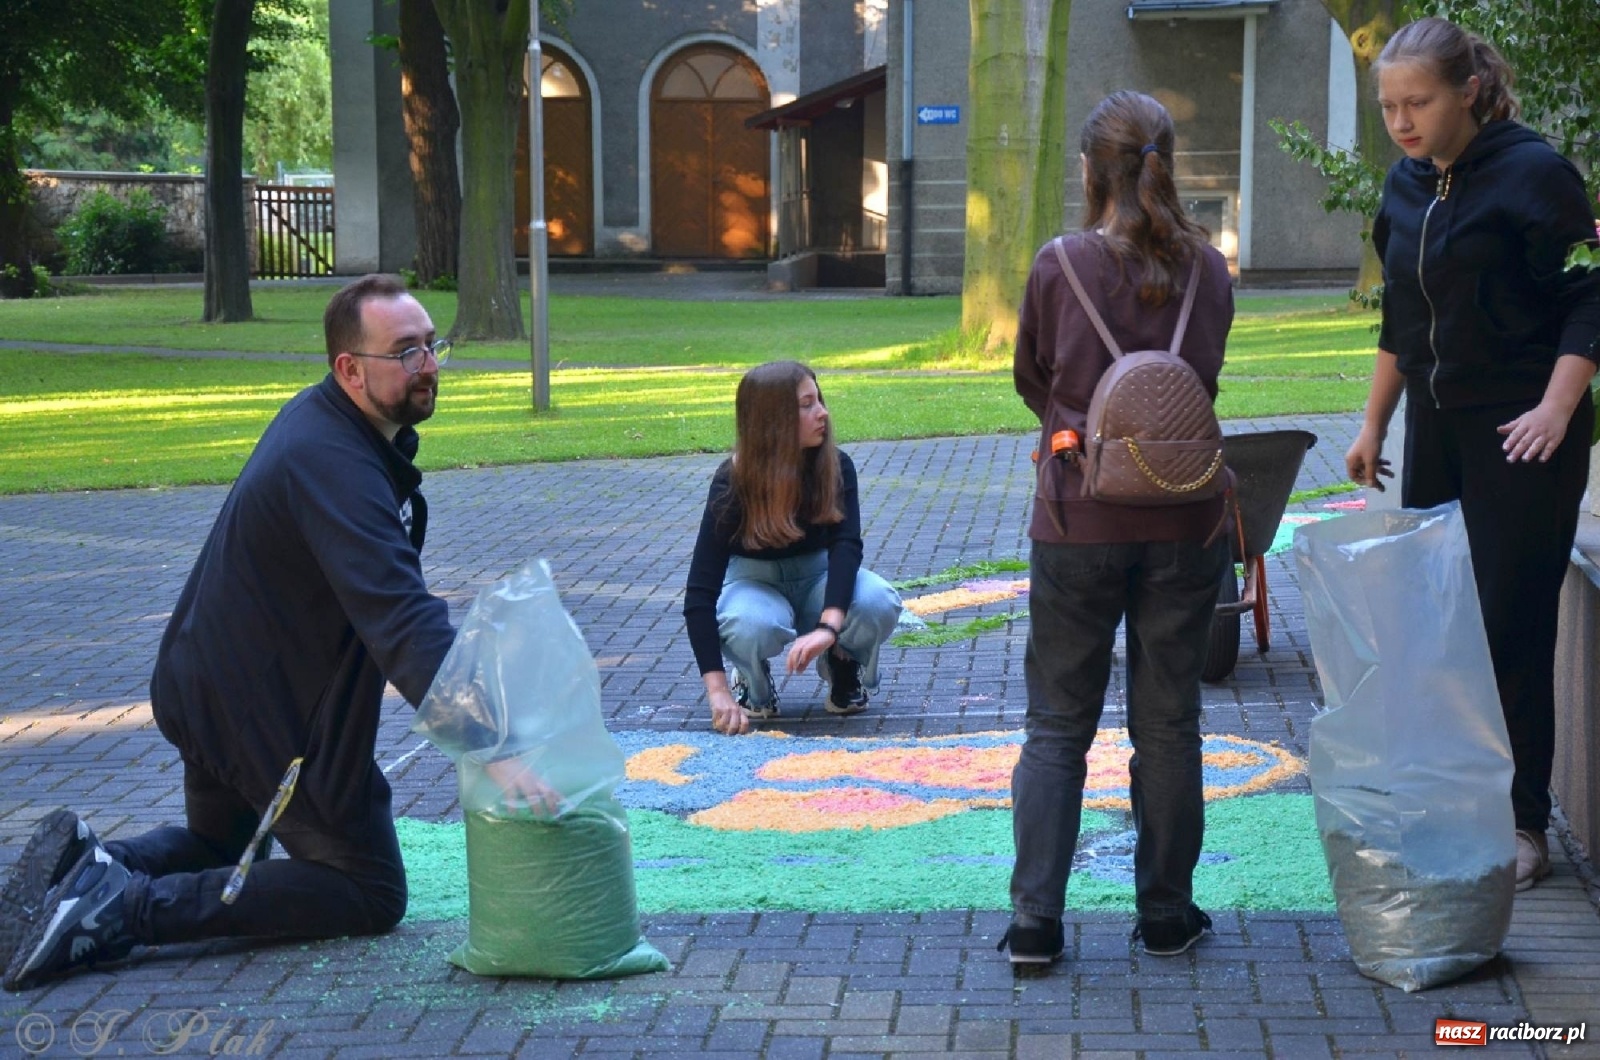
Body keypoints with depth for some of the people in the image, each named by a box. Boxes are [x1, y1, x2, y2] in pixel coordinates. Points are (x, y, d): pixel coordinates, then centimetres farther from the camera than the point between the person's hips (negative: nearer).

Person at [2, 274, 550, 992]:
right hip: (275, 715, -10)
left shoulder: (318, 419, 5)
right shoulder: (336, 466, -28)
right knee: (372, 894, 1)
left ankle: (88, 863, 4)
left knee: (219, 847, 32)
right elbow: (403, 622, -40)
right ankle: (133, 908, -12)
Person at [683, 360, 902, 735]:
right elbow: (700, 591, -30)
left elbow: (847, 544, -31)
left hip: (816, 576, 2)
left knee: (880, 603, -32)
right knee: (753, 625, -39)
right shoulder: (733, 483, -25)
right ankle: (753, 683, -3)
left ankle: (842, 663, 2)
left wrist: (827, 627, -50)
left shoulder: (835, 467, -18)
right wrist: (717, 690, -40)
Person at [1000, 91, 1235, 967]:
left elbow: (1030, 379, 6)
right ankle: (1166, 913, 19)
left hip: (1078, 523, -2)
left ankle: (1034, 920, 4)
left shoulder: (1059, 265, -8)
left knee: (1056, 725, 7)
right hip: (1184, 523, 2)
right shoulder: (1208, 271, -1)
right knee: (1168, 722, 11)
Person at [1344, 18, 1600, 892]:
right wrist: (1372, 427, 19)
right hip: (1436, 430, 6)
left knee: (1511, 628, -3)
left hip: (1518, 437, -6)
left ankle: (1523, 828, 7)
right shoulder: (1406, 186, 9)